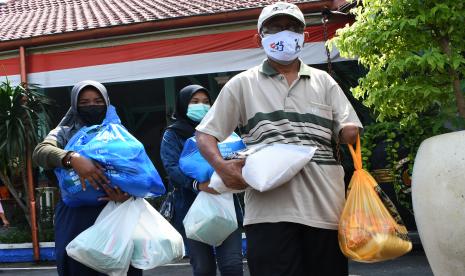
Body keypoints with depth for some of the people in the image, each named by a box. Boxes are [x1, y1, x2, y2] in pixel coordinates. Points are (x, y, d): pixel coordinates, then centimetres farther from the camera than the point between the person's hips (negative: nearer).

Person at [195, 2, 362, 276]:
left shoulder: (323, 81, 17)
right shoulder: (242, 84, 12)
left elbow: (349, 131, 12)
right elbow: (205, 134, 8)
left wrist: (349, 131, -13)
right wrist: (222, 167, -12)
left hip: (325, 205, 3)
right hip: (269, 206, -2)